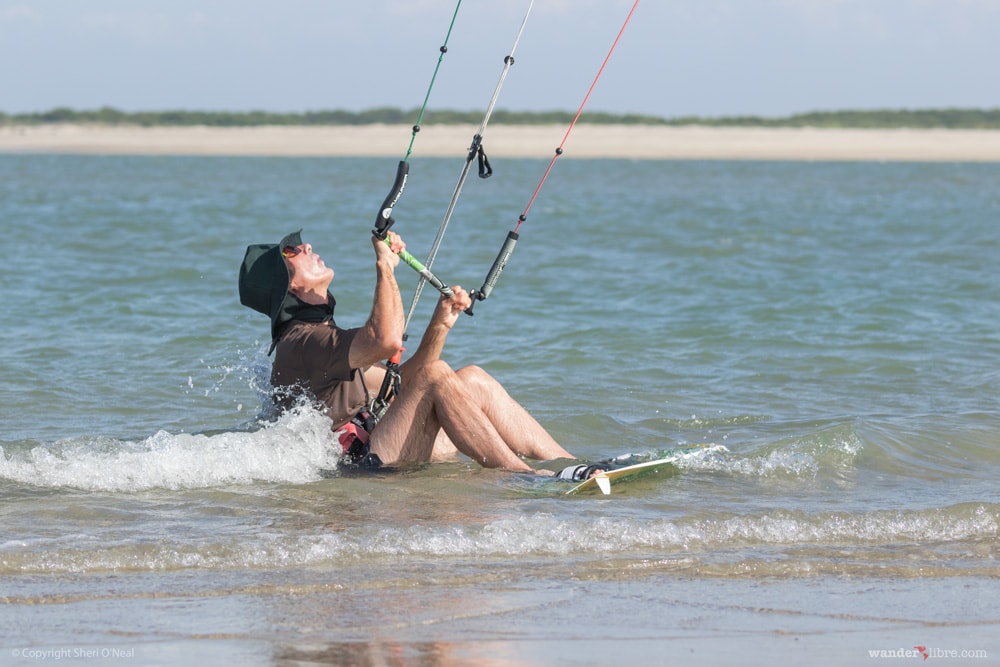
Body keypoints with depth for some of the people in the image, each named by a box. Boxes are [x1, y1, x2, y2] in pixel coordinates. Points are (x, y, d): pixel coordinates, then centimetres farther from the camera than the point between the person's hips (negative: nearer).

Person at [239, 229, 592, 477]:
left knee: (473, 380, 1)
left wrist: (440, 323, 11)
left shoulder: (323, 335, 24)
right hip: (363, 462, -10)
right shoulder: (301, 342, -11)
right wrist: (385, 264, -14)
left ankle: (568, 462, -9)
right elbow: (387, 339, -27)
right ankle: (526, 477, -31)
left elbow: (402, 384, 24)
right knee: (436, 374, -23)